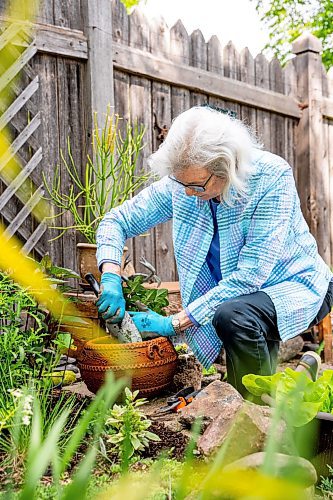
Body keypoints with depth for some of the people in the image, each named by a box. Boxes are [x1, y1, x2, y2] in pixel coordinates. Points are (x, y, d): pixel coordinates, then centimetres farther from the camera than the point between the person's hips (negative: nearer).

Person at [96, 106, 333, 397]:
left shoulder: (272, 177, -27)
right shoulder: (183, 182, -14)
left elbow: (249, 275, -31)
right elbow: (117, 221, -5)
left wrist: (175, 323, -30)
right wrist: (111, 279, -23)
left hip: (296, 285, -5)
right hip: (238, 293, 5)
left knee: (232, 315, -33)